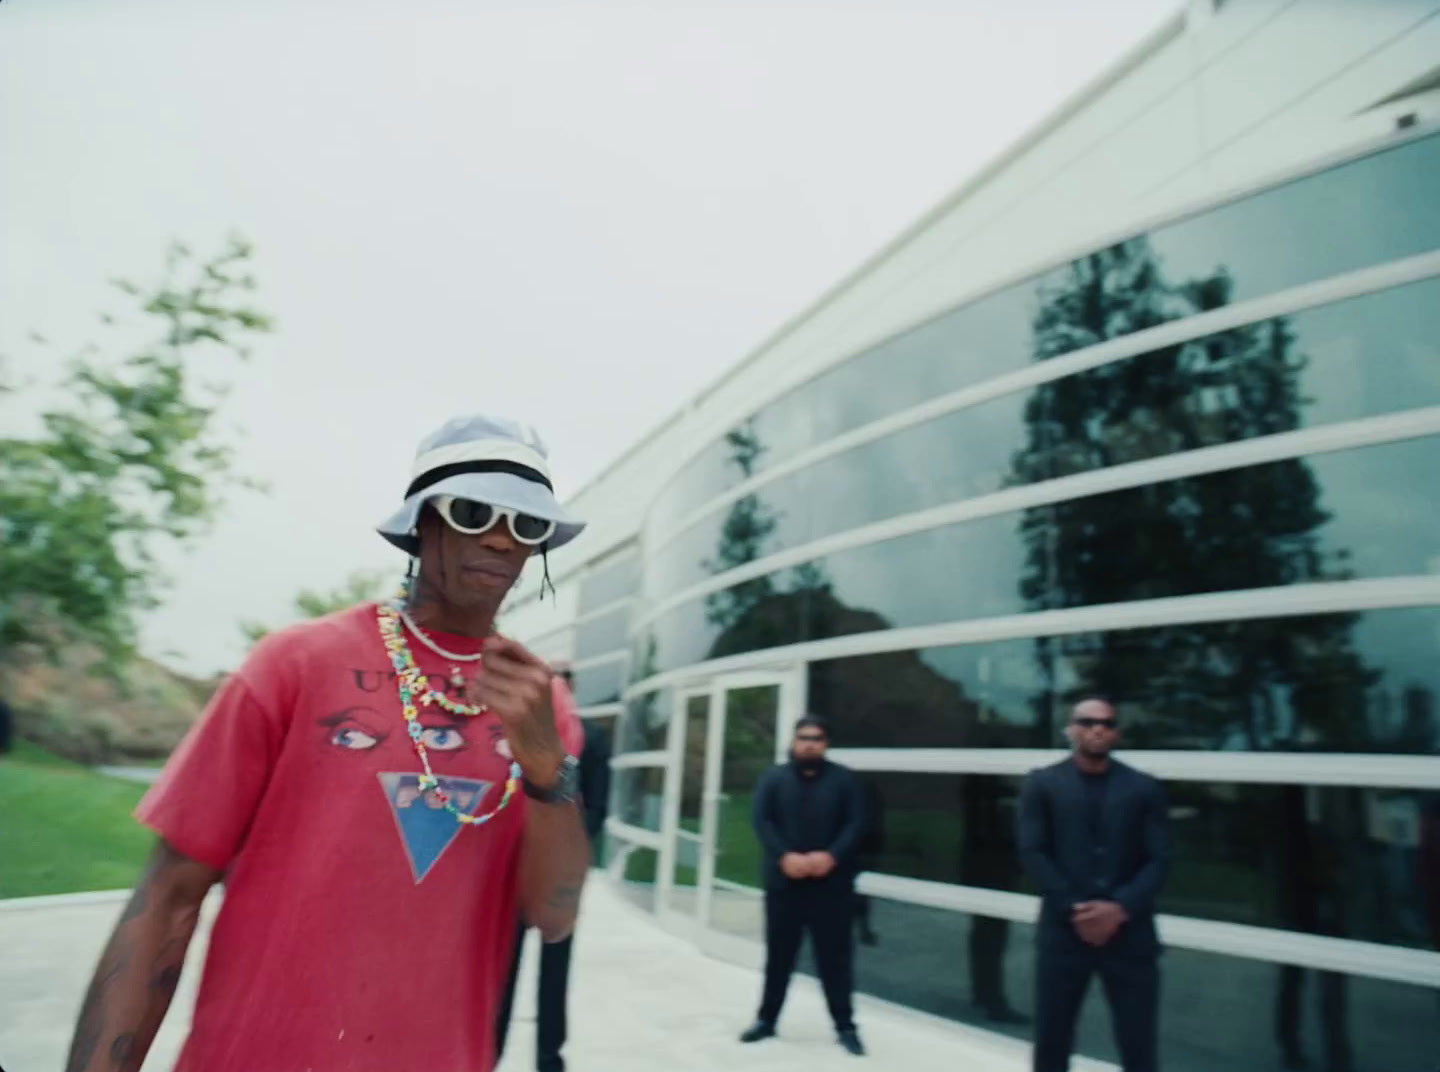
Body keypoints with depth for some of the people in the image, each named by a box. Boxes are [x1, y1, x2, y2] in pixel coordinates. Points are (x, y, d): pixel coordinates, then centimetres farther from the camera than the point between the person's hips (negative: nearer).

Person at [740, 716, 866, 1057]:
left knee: (835, 955, 5)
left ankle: (845, 1025, 19)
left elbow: (856, 823, -4)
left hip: (831, 884, -1)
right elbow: (762, 821, -4)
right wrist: (784, 856, -18)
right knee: (778, 954, 12)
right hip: (784, 882, 1)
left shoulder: (844, 780, 3)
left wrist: (831, 856, -18)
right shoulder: (773, 778, 4)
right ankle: (766, 1019, 27)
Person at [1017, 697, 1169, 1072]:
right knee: (1051, 1041, 8)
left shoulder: (1144, 788, 6)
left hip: (1130, 933, 1)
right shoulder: (1042, 784, 3)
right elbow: (1032, 853, -3)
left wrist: (1120, 909, -13)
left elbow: (1158, 859, 0)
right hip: (1063, 930, 0)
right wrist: (1072, 910, -12)